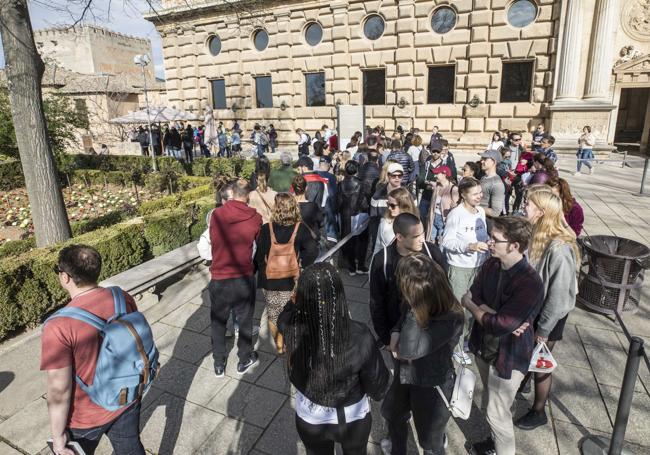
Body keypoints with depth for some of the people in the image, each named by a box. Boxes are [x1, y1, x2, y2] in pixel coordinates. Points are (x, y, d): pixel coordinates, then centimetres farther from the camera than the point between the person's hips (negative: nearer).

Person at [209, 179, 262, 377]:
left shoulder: (216, 214, -8)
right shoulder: (255, 217, -10)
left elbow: (212, 240, 7)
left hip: (219, 279, 1)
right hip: (244, 278, 0)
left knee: (217, 322, 19)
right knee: (245, 320, 18)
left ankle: (219, 364, 32)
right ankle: (244, 360, 35)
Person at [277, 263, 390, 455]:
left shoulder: (291, 329, -30)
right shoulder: (359, 337, -35)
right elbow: (378, 387, -19)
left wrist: (303, 289, 3)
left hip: (310, 420, 2)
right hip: (353, 419, -1)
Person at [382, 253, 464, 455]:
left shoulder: (451, 319, -35)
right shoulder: (414, 303, -17)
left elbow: (408, 350, -38)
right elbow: (402, 321, 3)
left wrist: (415, 310, -33)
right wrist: (395, 334, -18)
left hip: (432, 387, -7)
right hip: (404, 376, 7)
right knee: (392, 415, 33)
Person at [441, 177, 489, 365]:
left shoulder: (481, 211, 2)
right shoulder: (456, 214, -19)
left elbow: (483, 237, 12)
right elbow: (447, 241, -18)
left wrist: (486, 257, 3)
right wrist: (469, 246, -30)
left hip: (478, 265, 6)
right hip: (459, 267, -6)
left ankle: (466, 337, 39)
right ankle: (457, 346, 20)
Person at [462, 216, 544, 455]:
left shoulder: (530, 283, -29)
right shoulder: (491, 265, -7)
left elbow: (499, 325, -30)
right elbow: (473, 297, -6)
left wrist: (471, 305, -15)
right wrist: (492, 313, -24)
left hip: (507, 355, -7)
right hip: (484, 346, 7)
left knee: (497, 413, 9)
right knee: (493, 402, 27)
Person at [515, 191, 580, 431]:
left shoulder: (559, 248, -29)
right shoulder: (536, 235, -7)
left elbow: (559, 293, -24)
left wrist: (544, 328, -16)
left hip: (549, 314, -6)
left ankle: (538, 412, 34)